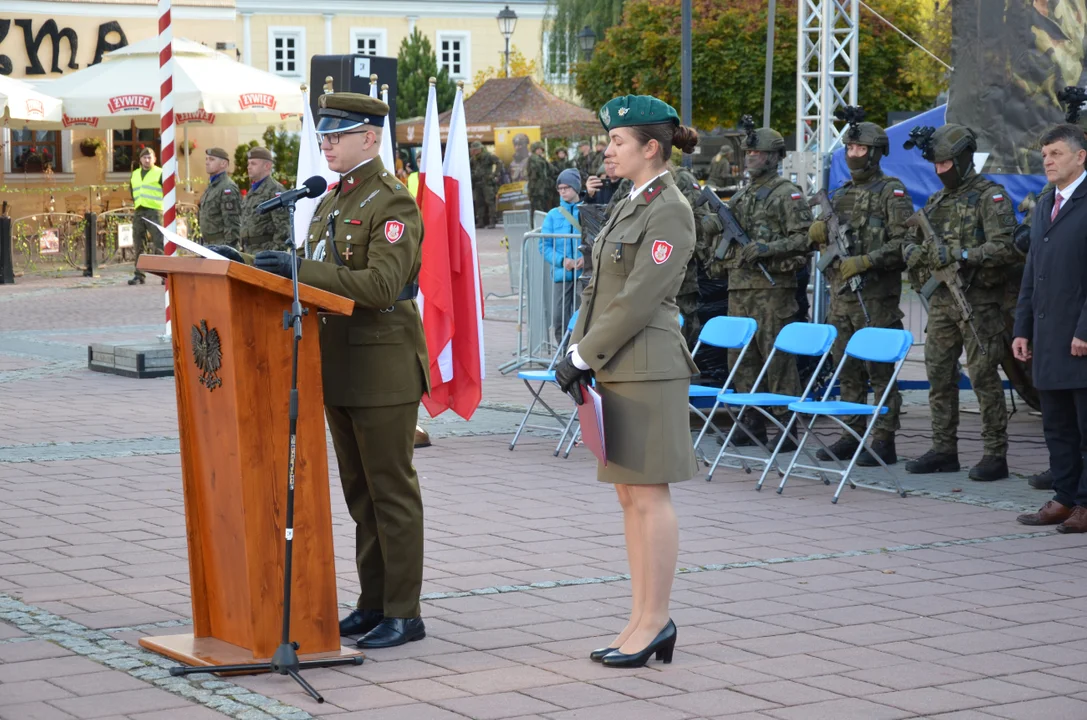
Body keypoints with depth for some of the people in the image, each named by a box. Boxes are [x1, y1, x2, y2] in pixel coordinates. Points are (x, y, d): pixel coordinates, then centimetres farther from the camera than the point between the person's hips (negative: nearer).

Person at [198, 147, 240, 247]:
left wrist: (229, 248, -23)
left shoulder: (228, 188, -13)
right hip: (209, 245, 10)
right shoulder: (210, 187, 19)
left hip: (222, 246, -10)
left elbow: (232, 223, -19)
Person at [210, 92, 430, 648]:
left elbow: (381, 285, -25)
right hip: (340, 370, 9)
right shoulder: (330, 203, 16)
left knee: (392, 492, -3)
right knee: (360, 493, 13)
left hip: (384, 368, -9)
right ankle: (373, 603, 21)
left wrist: (299, 268, -29)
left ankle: (404, 613, 3)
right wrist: (261, 266, 5)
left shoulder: (394, 204, -13)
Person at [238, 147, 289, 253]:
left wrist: (276, 252, -21)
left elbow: (283, 227, -16)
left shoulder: (275, 190, -10)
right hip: (249, 250, 10)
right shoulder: (251, 192, 21)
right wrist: (243, 248, 22)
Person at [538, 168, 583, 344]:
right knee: (558, 319, -2)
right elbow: (544, 246, 5)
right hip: (561, 275, 2)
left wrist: (587, 258, -18)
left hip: (584, 274, -2)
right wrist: (561, 261, -11)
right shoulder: (553, 215, 8)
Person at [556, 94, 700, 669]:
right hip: (615, 366, 10)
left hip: (646, 367, -10)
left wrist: (585, 356, -14)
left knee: (648, 494, -5)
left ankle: (654, 620, 1)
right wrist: (577, 352, 7)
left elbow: (638, 300, -17)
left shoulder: (669, 212, -12)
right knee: (629, 495, 10)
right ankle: (644, 621, 15)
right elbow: (599, 290, 18)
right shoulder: (630, 206, 17)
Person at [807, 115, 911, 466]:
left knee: (880, 370, -6)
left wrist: (865, 262, -21)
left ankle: (884, 441, -3)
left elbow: (903, 242, -14)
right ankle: (851, 435, 18)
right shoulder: (840, 194, 18)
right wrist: (819, 235, 0)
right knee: (848, 371, 11)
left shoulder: (892, 192, -5)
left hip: (877, 296, -7)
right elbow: (824, 241, 23)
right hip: (841, 294, 7)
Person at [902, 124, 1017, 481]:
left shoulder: (991, 197, -7)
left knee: (984, 377, -7)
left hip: (978, 302, -7)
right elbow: (912, 240, 21)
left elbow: (1004, 247, -17)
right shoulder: (937, 201, 16)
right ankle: (943, 450, 17)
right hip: (941, 301, 7)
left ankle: (995, 455, -3)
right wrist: (914, 250, -3)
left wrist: (960, 255, -26)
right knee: (939, 375, 9)